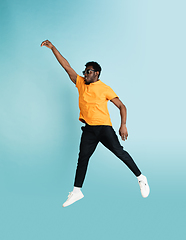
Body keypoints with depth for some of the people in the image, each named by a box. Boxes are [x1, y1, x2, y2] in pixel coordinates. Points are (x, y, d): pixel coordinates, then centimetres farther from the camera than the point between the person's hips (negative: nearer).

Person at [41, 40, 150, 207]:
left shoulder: (105, 88, -2)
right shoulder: (80, 83, 11)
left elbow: (121, 106, -1)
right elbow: (66, 66, 10)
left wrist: (123, 125, -14)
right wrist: (52, 48, 7)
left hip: (104, 127, -4)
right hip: (88, 129, 4)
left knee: (119, 151, -13)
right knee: (82, 157, 4)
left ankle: (141, 178, 3)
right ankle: (77, 191, 14)